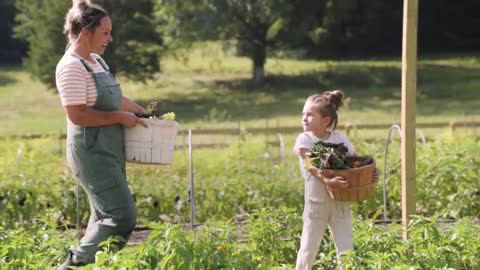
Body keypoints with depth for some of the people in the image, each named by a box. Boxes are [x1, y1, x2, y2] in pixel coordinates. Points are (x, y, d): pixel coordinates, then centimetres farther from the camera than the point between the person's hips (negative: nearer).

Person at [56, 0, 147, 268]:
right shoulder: (72, 67, -17)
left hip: (109, 152, 10)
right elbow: (78, 115, -24)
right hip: (92, 153, -10)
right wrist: (120, 117, -17)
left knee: (105, 216, 14)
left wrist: (143, 113, 18)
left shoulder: (97, 61, 13)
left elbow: (114, 98, 27)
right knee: (122, 216, -10)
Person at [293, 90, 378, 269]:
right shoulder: (304, 140, -8)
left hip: (340, 202, 2)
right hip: (316, 203, -2)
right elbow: (312, 167, -22)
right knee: (308, 249, 4)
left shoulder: (340, 138, 0)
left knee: (346, 250, 3)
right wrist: (327, 180, -39)